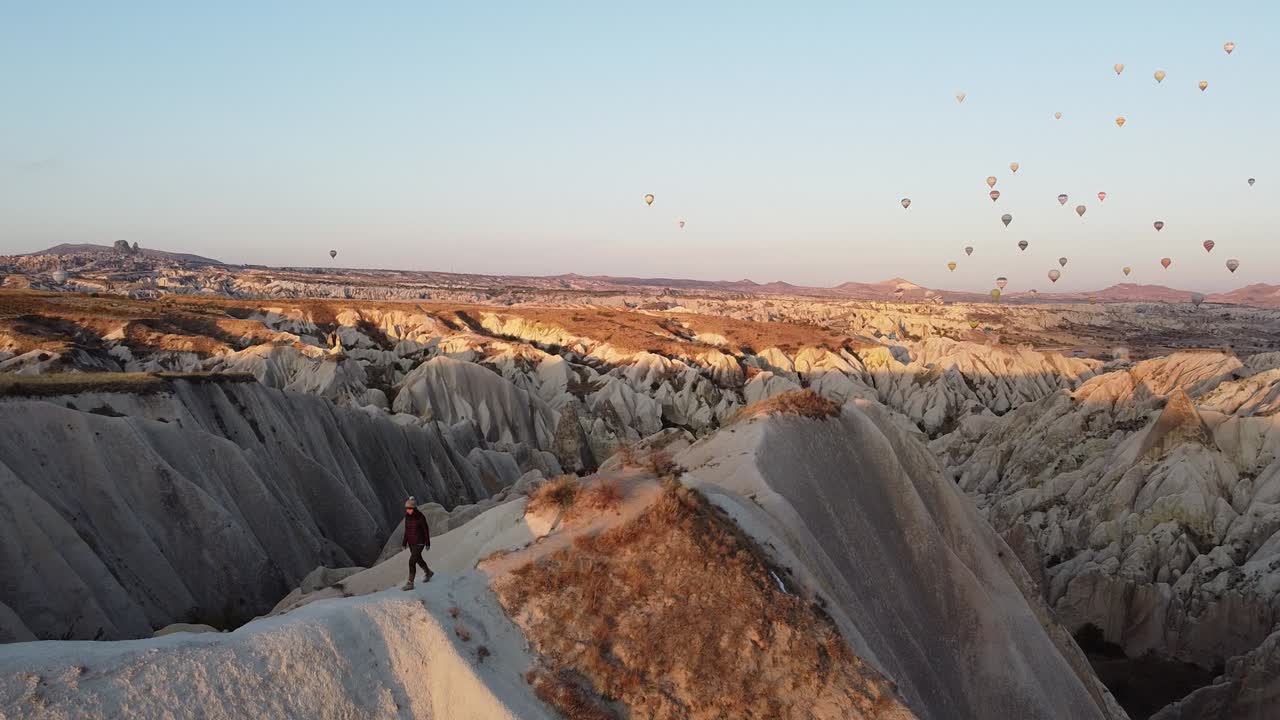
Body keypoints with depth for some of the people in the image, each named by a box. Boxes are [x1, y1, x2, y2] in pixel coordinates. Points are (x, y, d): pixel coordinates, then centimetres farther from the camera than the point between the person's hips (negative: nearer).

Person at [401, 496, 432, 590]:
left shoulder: (421, 517, -18)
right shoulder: (407, 516, -1)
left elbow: (426, 530, -10)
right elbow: (406, 530, 8)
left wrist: (427, 543, -6)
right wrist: (404, 542, 8)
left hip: (419, 543, -7)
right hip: (411, 542, 7)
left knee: (412, 561, -13)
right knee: (418, 559, 22)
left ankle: (410, 584, -7)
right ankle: (428, 573, 48)